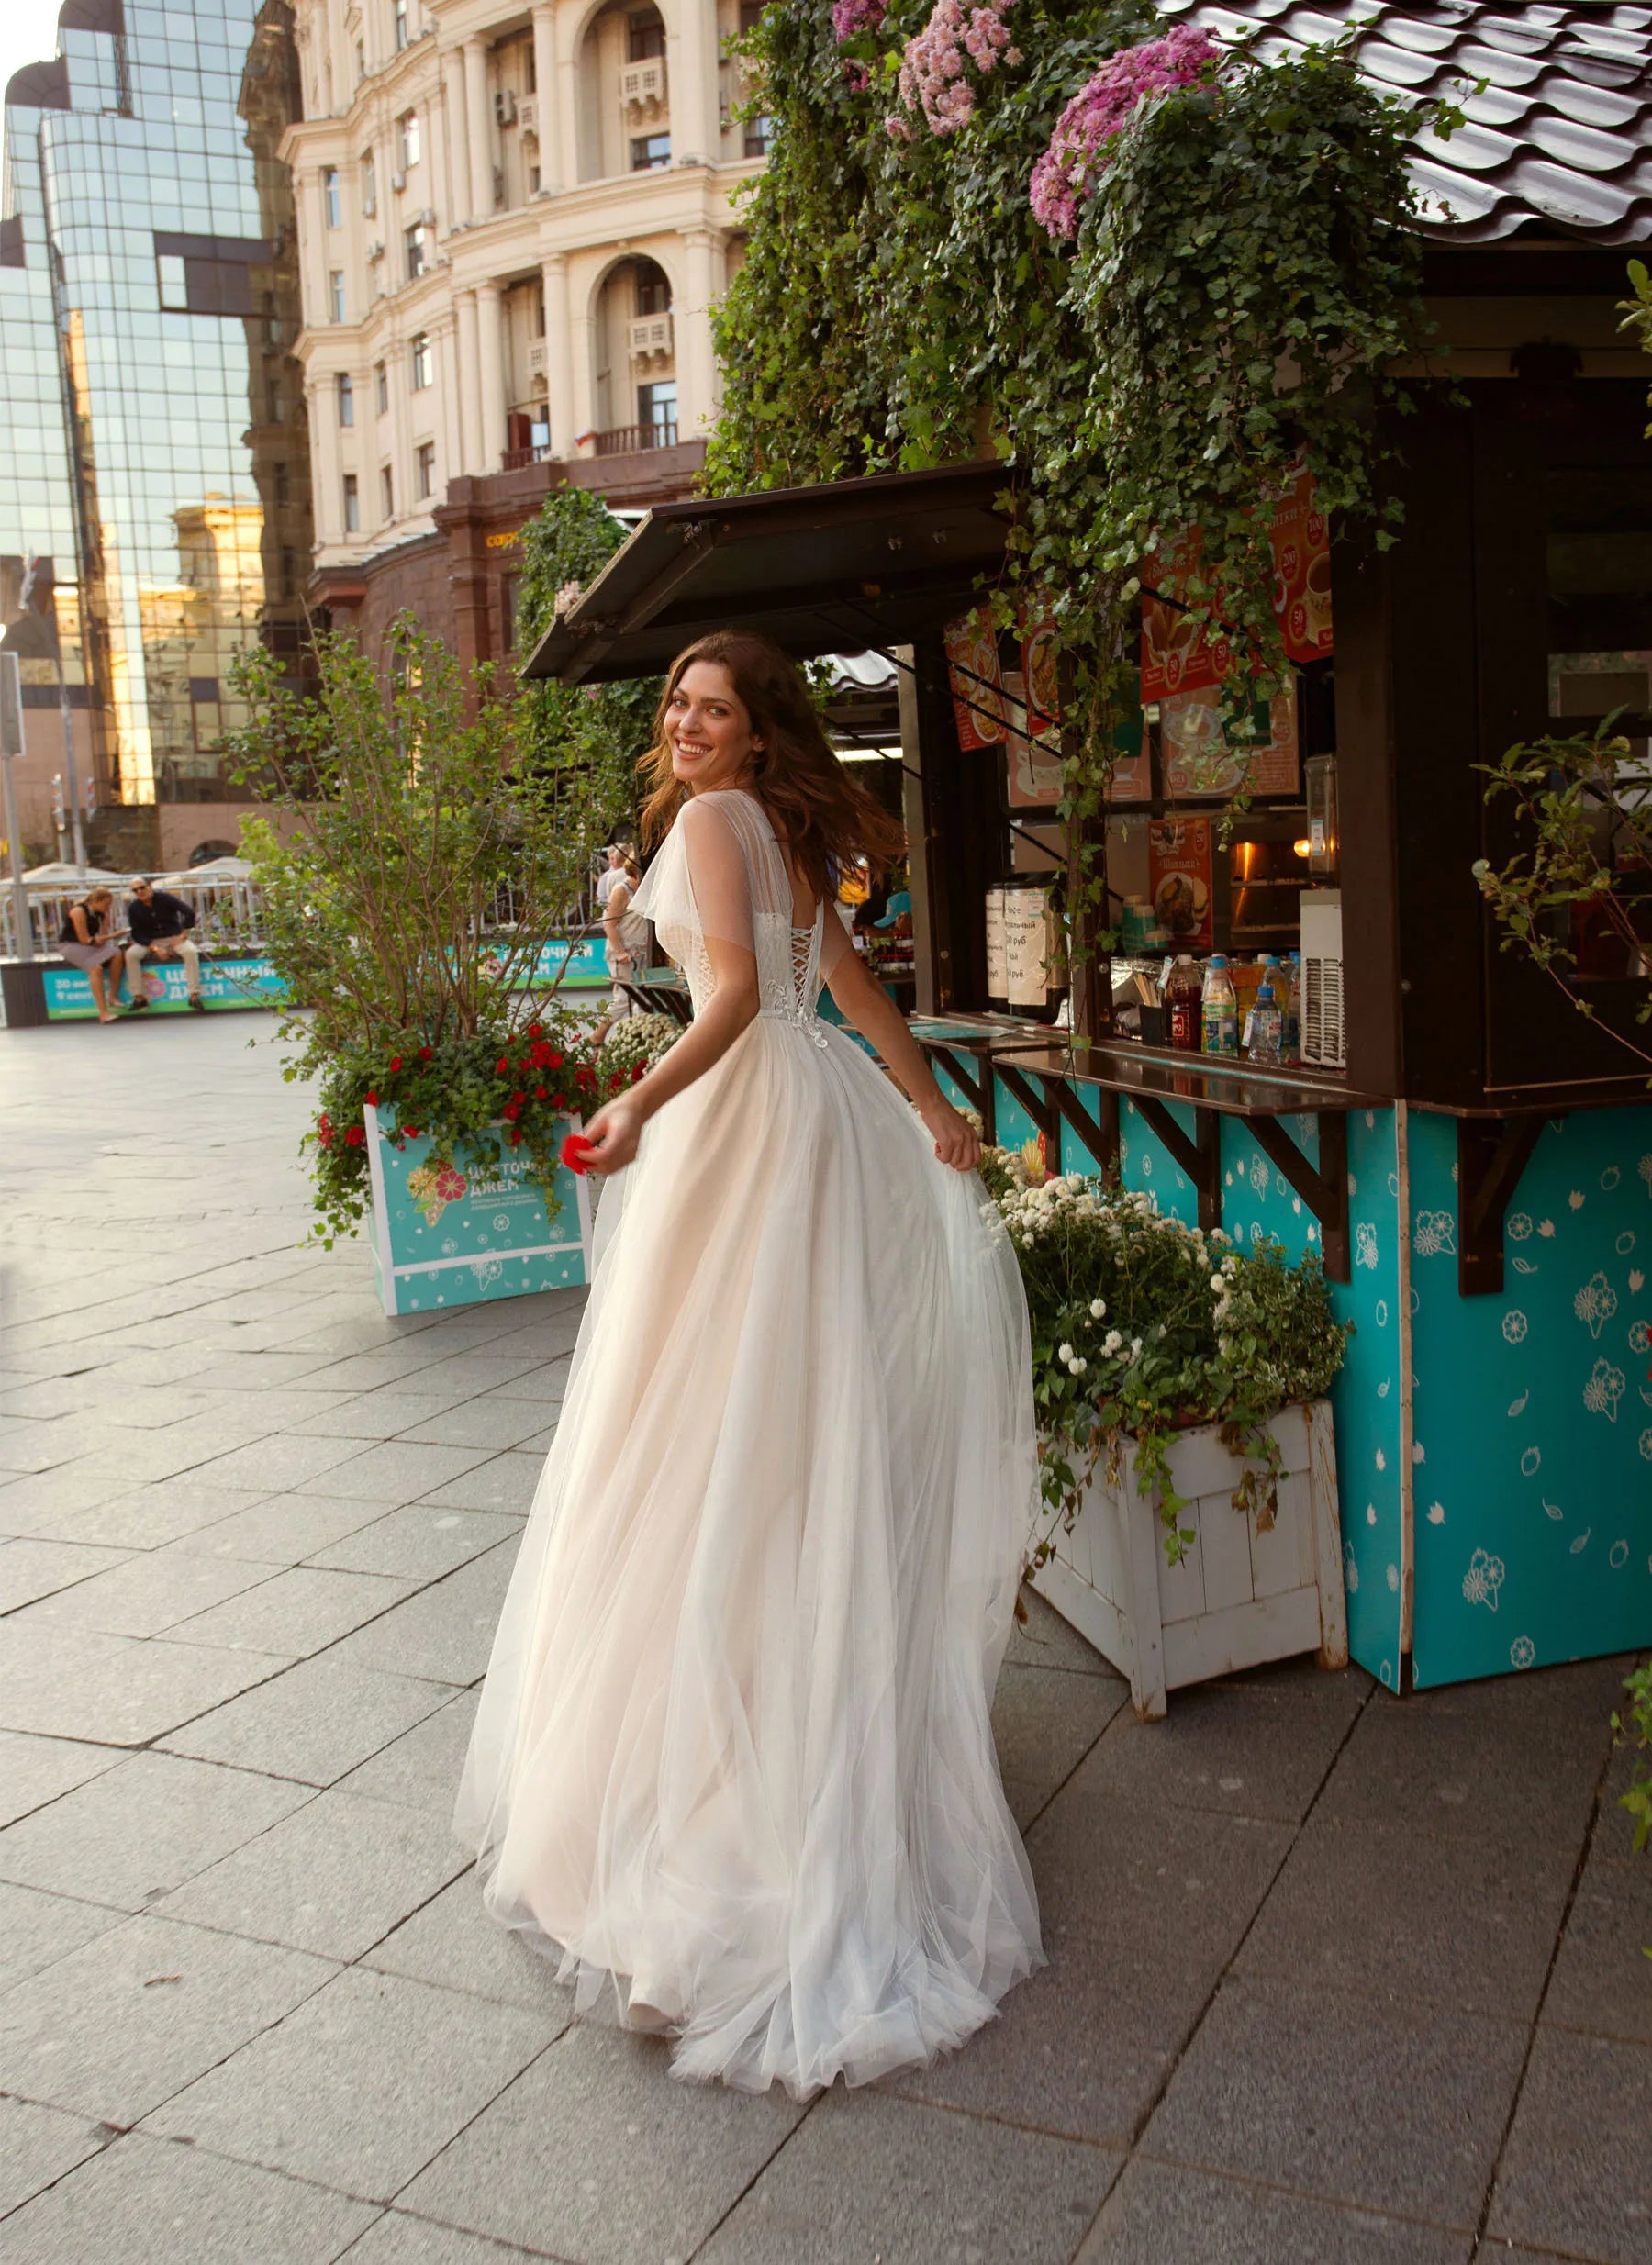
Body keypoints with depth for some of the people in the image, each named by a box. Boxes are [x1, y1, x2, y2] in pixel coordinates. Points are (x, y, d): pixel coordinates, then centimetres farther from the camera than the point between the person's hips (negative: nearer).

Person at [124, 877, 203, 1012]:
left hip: (174, 937, -2)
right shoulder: (133, 908, -5)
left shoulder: (164, 897, -11)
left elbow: (189, 912, -13)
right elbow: (137, 934, -5)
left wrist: (183, 935, -14)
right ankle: (139, 997, -19)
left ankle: (194, 995, -28)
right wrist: (154, 948, -19)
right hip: (150, 941, 2)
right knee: (131, 954, -24)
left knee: (191, 952, -31)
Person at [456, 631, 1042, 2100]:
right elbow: (854, 987, 22)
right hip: (818, 1109, 9)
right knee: (818, 1427, 14)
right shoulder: (789, 836, 18)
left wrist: (644, 1103, -33)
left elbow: (736, 989, -23)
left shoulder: (713, 819, -8)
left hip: (753, 1111, -9)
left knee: (720, 1421, -4)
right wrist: (932, 1110, 27)